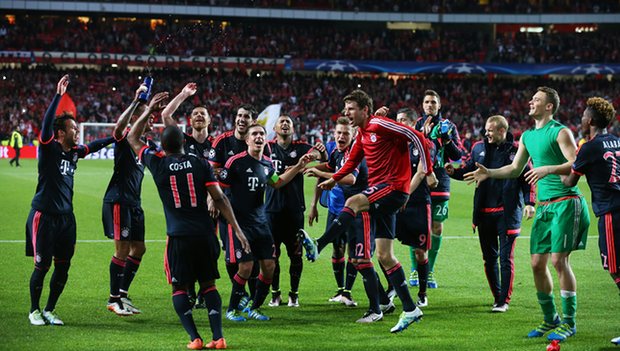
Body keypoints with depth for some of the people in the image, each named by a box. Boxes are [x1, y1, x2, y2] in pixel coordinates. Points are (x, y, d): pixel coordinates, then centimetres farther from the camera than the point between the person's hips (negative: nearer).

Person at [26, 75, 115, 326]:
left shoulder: (74, 152, 8)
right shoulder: (49, 149, -11)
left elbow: (94, 146, 28)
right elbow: (47, 124, -27)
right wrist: (58, 95, -32)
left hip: (66, 216, 6)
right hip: (44, 216, -6)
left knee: (63, 266, 6)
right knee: (42, 265, -2)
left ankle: (50, 310, 20)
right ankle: (34, 311, 14)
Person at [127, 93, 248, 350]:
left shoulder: (158, 164, 0)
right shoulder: (201, 164, 2)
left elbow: (133, 139, 17)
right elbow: (219, 199, -2)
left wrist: (148, 110, 23)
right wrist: (237, 230, 1)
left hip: (179, 236, -2)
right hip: (204, 233, 2)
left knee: (179, 288, 9)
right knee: (208, 284, 12)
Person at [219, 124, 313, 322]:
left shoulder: (267, 164, 9)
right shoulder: (236, 161, -10)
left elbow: (277, 183, 29)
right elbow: (219, 188, -6)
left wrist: (299, 166, 24)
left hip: (260, 222, 6)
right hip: (239, 222, -6)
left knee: (269, 266, 1)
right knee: (245, 267, -11)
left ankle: (254, 308, 18)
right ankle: (232, 309, 7)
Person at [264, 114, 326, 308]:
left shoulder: (300, 148, 3)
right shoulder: (268, 148, 4)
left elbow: (319, 156, -12)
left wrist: (322, 152, -34)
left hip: (295, 209, 0)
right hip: (273, 208, 0)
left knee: (296, 254, 3)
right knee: (272, 254, 2)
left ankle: (294, 293, 13)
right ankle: (275, 293, 13)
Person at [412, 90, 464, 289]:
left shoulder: (448, 126, 8)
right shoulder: (417, 125, 7)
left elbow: (458, 155, 5)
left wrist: (447, 139, -11)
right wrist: (422, 135, -16)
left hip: (440, 183, 1)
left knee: (437, 228, 2)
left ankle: (430, 271, 11)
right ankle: (415, 270, 6)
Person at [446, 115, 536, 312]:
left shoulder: (516, 151, -3)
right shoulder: (479, 149, 9)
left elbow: (527, 178, -1)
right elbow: (468, 170, 15)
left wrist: (529, 203, -10)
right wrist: (454, 172, -5)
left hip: (507, 212, -5)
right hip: (484, 212, 5)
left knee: (506, 258, -3)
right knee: (489, 257, 10)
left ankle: (504, 300, 3)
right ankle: (497, 296, 22)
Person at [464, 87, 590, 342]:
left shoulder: (560, 132, -8)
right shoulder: (527, 136, 16)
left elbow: (576, 165, -18)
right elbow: (515, 169, 25)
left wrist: (548, 169, -30)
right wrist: (489, 173, 12)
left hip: (566, 203, -8)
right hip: (544, 206, 8)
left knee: (559, 260, -12)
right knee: (537, 263, 5)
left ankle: (569, 322, -3)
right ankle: (550, 319, 18)